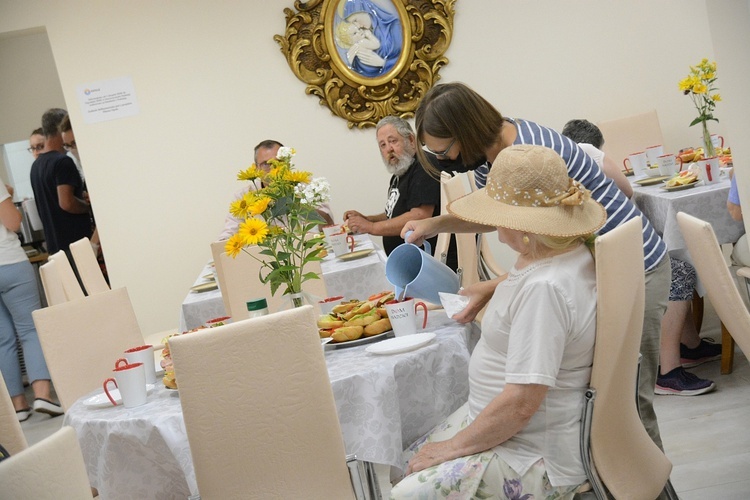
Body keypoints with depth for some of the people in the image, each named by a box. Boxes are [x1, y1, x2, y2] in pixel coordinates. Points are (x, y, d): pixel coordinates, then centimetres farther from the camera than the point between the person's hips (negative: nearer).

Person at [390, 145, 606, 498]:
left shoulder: (543, 288, -30)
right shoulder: (569, 253, 2)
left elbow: (521, 403, -30)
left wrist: (454, 446, -18)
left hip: (537, 460, -10)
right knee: (407, 465, 14)